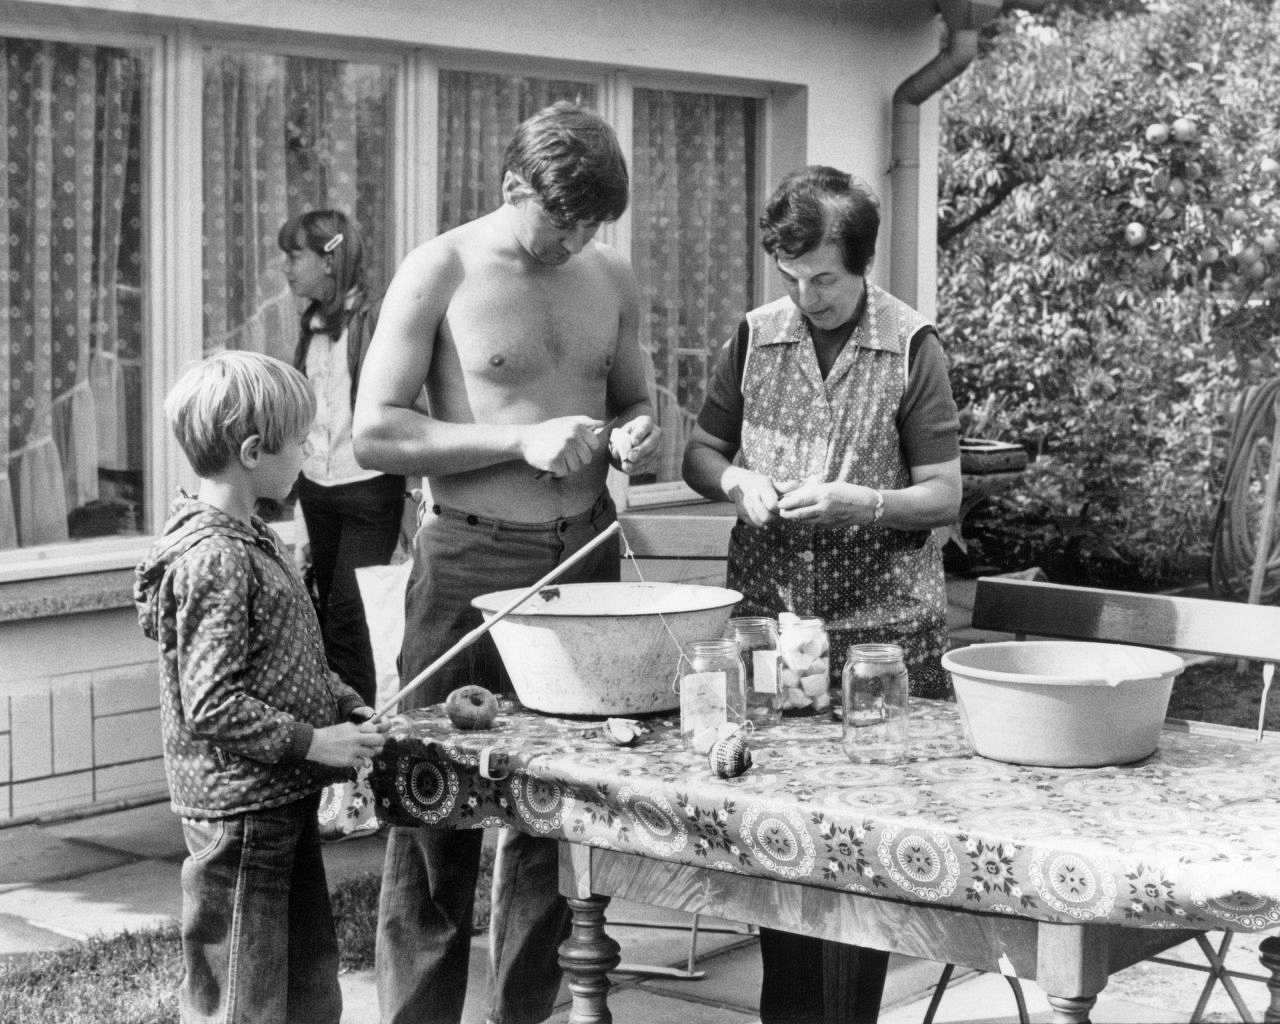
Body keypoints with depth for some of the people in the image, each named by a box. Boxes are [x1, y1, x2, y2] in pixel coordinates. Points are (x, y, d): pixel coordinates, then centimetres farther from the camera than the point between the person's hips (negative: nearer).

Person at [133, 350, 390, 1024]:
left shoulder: (250, 538, 10)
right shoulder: (214, 561, -21)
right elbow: (211, 704, -24)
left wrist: (347, 706, 8)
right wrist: (311, 742, -20)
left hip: (283, 802, 10)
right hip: (238, 810, -10)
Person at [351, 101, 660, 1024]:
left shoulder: (611, 278, 9)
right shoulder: (441, 273, -6)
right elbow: (376, 434, -10)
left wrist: (636, 433, -2)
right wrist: (520, 440, -18)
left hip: (586, 554, 5)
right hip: (472, 561, -5)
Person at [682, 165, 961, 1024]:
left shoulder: (912, 347, -5)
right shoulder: (755, 338, 5)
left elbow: (944, 495, -3)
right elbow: (699, 452, 15)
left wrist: (863, 504, -20)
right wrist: (735, 480, -7)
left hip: (883, 628, -3)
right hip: (767, 620, 3)